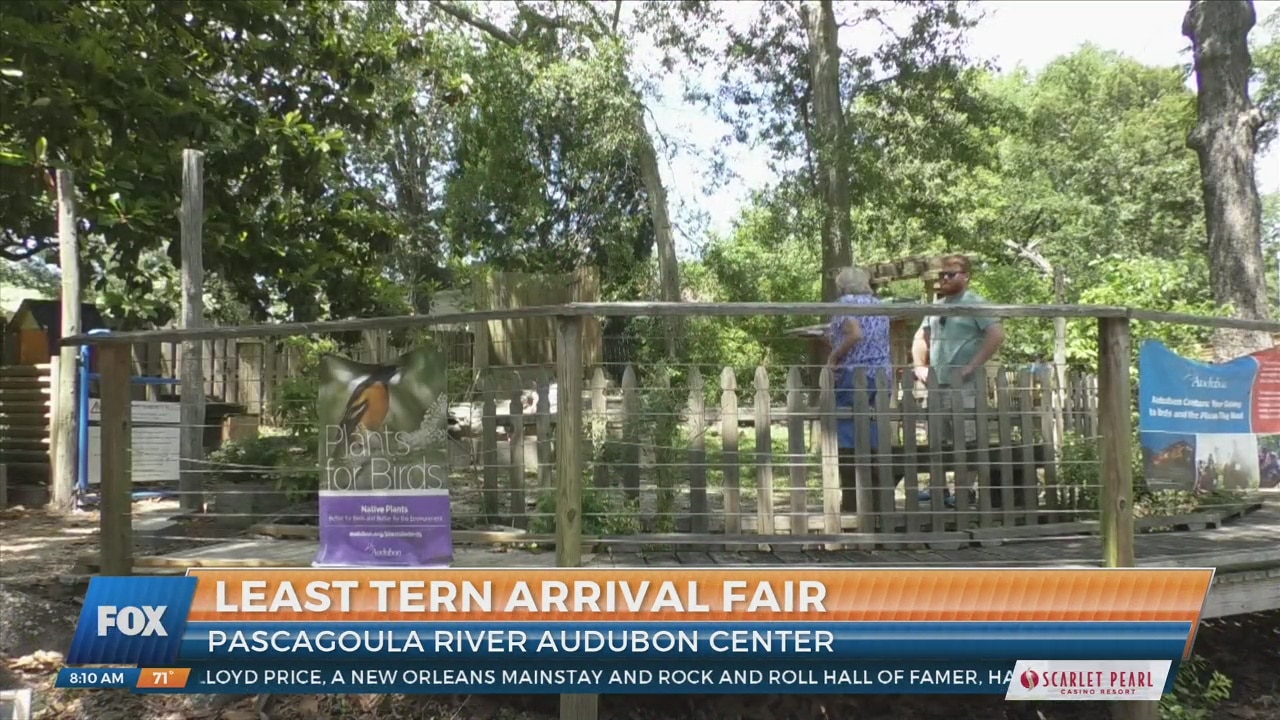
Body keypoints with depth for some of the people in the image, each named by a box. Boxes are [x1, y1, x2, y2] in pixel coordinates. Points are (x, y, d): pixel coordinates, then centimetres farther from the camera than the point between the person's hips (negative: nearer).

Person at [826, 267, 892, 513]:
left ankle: (852, 501, -3)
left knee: (848, 441, -3)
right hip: (882, 375, 7)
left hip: (853, 375, -7)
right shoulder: (878, 304, 16)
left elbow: (855, 335, -20)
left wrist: (832, 357, -9)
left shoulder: (846, 302, -5)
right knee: (874, 441, 9)